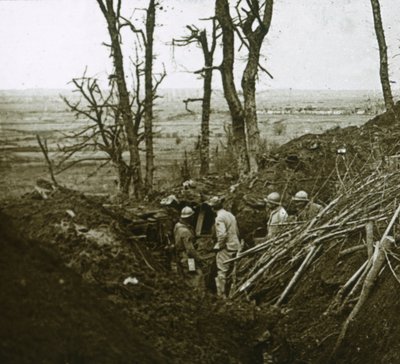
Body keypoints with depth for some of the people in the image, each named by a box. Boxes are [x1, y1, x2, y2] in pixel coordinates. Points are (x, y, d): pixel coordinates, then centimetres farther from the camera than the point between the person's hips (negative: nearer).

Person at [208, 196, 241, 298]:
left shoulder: (220, 218, -15)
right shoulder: (230, 215, 12)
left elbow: (222, 234, -25)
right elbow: (237, 231, 18)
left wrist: (219, 246, -12)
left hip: (226, 248, -8)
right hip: (235, 246, 8)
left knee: (222, 272, -2)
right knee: (232, 271, 17)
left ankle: (221, 295, 0)